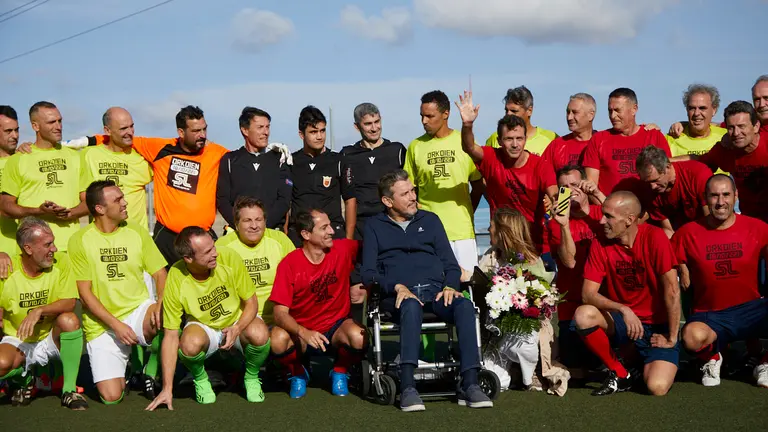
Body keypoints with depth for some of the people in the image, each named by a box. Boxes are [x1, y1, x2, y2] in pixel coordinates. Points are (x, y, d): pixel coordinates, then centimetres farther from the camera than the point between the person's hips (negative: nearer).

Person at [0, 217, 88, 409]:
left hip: (53, 338, 0)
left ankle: (70, 389, -17)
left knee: (69, 320, -33)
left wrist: (39, 311, -31)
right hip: (17, 341, 0)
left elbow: (69, 303, -18)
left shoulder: (60, 261, -11)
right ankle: (24, 379, 9)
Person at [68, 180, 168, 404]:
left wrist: (161, 304, -18)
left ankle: (151, 372, -5)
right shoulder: (80, 240, -5)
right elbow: (84, 293, -6)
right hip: (102, 325, -2)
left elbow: (160, 274, 3)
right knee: (111, 397, -15)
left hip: (139, 310, 2)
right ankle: (124, 366, 22)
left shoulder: (136, 231, 4)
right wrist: (116, 325, -16)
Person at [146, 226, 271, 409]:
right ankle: (200, 380, 1)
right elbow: (171, 336, -19)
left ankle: (252, 378, 1)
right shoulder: (176, 279, -24)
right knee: (190, 344, -35)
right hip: (202, 326, 0)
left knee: (259, 335, -32)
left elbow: (251, 302, -10)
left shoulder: (229, 258, -24)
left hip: (240, 320, 1)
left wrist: (237, 329, -31)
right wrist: (167, 389, -20)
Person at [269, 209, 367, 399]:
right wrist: (304, 333, -36)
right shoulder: (289, 264, -13)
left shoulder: (343, 249, -7)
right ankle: (298, 374, 3)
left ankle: (340, 373, 3)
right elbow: (280, 313, -17)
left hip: (336, 327, 1)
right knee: (278, 340, -33)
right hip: (301, 329, -1)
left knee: (359, 338, -32)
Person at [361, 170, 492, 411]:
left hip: (435, 291, 3)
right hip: (399, 295, -2)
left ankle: (469, 385, -37)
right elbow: (368, 273, 5)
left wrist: (450, 286, -5)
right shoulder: (375, 227, 17)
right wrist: (397, 287, -13)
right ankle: (407, 389, -46)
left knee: (464, 305, -31)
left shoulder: (430, 220, 23)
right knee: (412, 306, -39)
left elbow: (450, 264, 17)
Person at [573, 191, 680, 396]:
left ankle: (647, 361, 14)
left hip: (658, 325, -3)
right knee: (583, 315, -28)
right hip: (620, 319, 3)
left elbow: (672, 291, -15)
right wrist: (623, 310, -27)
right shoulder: (600, 244, -8)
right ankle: (620, 374, -5)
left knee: (657, 387, -24)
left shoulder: (654, 237, -18)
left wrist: (672, 337, -13)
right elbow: (587, 294, -12)